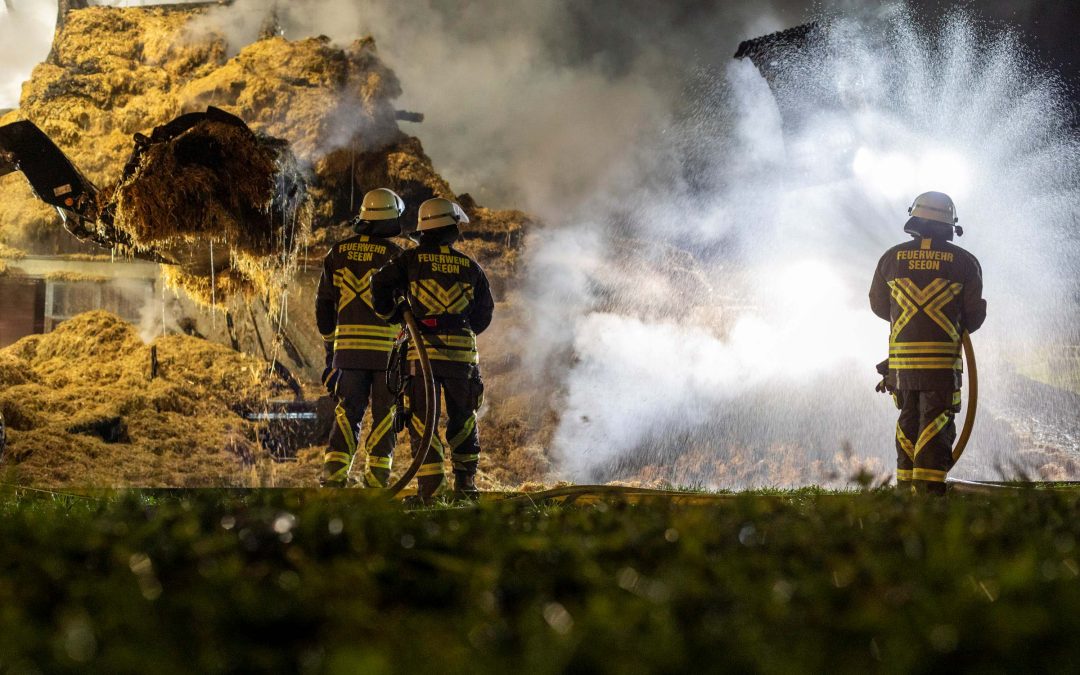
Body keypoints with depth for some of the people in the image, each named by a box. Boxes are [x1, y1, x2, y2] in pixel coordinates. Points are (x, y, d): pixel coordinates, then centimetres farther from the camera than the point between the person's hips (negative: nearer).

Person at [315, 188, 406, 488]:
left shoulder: (339, 252, 7)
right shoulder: (395, 255, -6)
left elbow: (324, 303, 11)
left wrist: (330, 345, 19)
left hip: (348, 343, 3)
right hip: (387, 347, -3)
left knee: (347, 412, 8)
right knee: (384, 414, 4)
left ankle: (333, 474, -3)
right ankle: (377, 479, 1)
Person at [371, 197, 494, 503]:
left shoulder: (411, 260, 3)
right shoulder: (470, 267, 9)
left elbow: (381, 285, -5)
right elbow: (484, 314, 14)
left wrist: (391, 315, 13)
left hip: (423, 351, -2)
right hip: (463, 351, 2)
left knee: (422, 421, 1)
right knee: (463, 420, 17)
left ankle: (429, 489, -7)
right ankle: (466, 483, 21)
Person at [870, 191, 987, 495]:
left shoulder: (892, 258, 6)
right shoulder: (963, 261, -1)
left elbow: (878, 305, 15)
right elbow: (975, 313, 2)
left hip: (901, 358, 3)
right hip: (943, 358, -3)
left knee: (908, 421, 17)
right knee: (936, 425, -2)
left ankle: (905, 489, 19)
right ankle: (929, 491, -12)